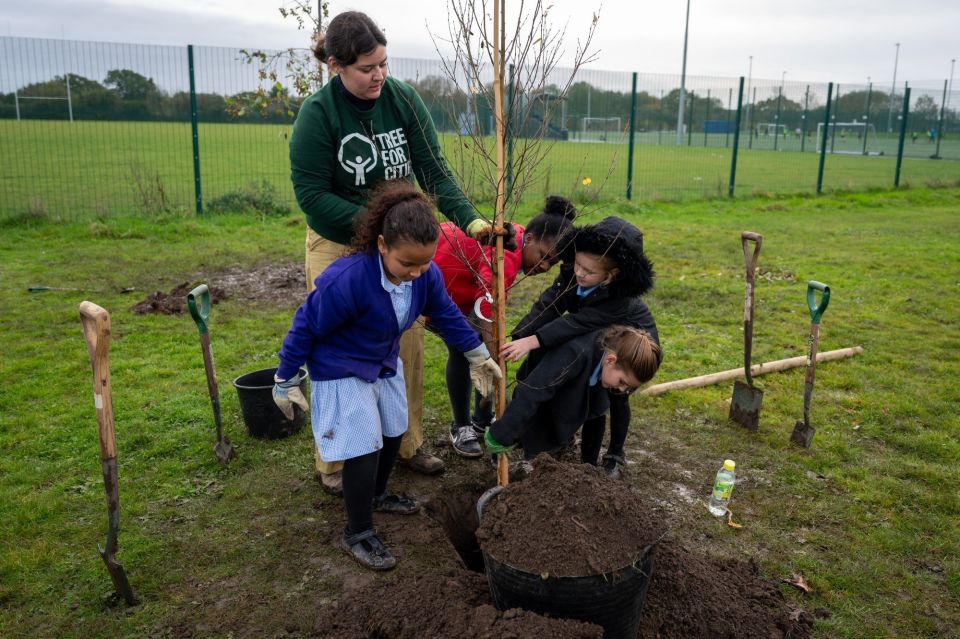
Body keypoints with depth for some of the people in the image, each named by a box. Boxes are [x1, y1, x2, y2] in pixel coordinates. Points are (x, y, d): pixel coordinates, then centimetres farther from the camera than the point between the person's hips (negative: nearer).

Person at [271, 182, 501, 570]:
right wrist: (286, 381, -13)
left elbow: (446, 315, 1)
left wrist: (479, 356, 9)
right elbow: (307, 326, -23)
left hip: (385, 366, 7)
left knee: (392, 433, 20)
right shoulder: (347, 279, -37)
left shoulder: (426, 274, -18)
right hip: (341, 373, -7)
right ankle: (357, 534, 10)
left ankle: (376, 495, 47)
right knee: (364, 448, -9)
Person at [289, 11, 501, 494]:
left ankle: (407, 445, 28)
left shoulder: (403, 100, -7)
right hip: (338, 245, -4)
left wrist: (468, 218, -23)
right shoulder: (317, 113, -16)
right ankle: (335, 463, 20)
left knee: (408, 347, 10)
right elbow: (311, 194, -16)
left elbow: (433, 170, -9)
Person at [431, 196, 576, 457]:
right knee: (461, 349, -13)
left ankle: (483, 419, 16)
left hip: (458, 281, 9)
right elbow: (486, 318, -44)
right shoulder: (505, 258, -38)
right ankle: (460, 427, 3)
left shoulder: (517, 237, -9)